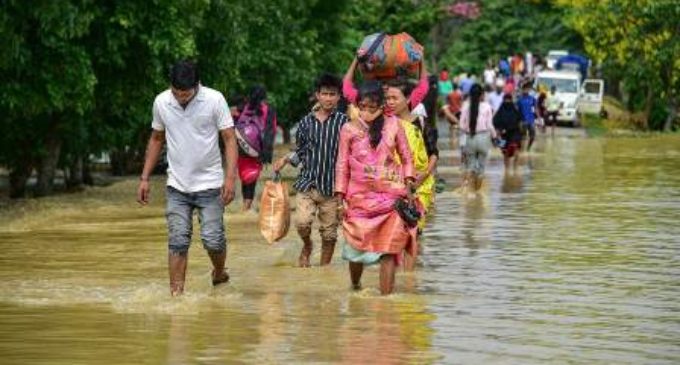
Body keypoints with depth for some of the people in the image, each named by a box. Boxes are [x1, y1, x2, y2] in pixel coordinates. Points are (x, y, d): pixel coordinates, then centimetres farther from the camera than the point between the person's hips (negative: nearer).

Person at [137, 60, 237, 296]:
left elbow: (229, 139, -8)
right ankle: (176, 292, -3)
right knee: (177, 241, -4)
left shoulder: (214, 100, -10)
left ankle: (219, 272, 27)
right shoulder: (161, 102, -1)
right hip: (177, 186, 2)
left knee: (212, 239, -3)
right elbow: (156, 139, 13)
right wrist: (144, 178, 11)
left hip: (209, 184, -2)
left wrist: (230, 177, -20)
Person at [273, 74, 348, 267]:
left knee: (329, 233, 4)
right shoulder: (306, 122, 6)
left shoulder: (343, 121, -2)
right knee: (302, 222, -16)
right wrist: (286, 160, -1)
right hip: (307, 182, 1)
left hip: (331, 186, -1)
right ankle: (307, 246, 16)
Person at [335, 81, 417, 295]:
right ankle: (355, 287, 30)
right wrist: (340, 197, 2)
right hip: (360, 197, 0)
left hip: (391, 196, 0)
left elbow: (406, 158, 10)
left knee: (388, 249, -6)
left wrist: (408, 185, -1)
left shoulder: (393, 125, 3)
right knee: (357, 246, 3)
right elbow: (342, 165, 6)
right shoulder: (349, 130, 3)